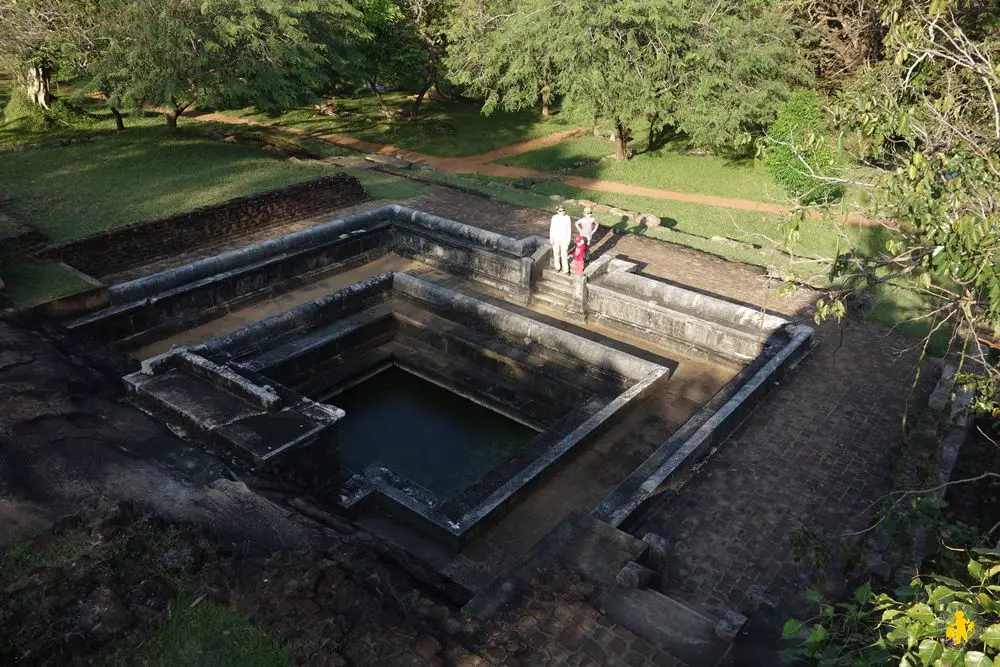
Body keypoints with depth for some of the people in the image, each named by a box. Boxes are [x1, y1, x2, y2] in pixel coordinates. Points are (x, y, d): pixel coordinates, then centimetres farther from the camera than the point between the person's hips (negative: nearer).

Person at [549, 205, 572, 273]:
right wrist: (551, 238, -2)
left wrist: (569, 239, -3)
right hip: (556, 238, 2)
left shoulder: (567, 218, -10)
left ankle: (565, 269, 12)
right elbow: (552, 228, -3)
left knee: (564, 254, 1)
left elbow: (569, 229, -4)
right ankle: (557, 267, 35)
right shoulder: (554, 218, -9)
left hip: (564, 238, -2)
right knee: (556, 252, 16)